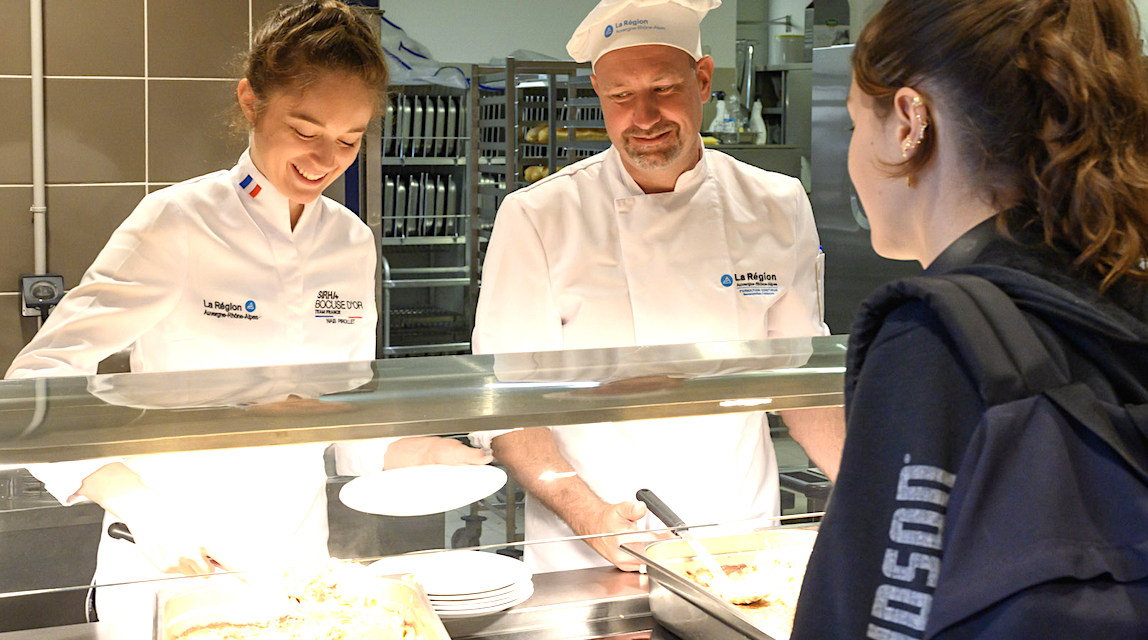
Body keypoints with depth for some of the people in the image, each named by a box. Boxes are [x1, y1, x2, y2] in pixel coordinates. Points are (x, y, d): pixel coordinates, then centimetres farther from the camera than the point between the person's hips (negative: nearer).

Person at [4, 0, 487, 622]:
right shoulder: (177, 224, -14)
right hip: (165, 572, -5)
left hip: (298, 564, 5)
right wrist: (142, 509, -30)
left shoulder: (352, 243, 2)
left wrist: (427, 454, -10)